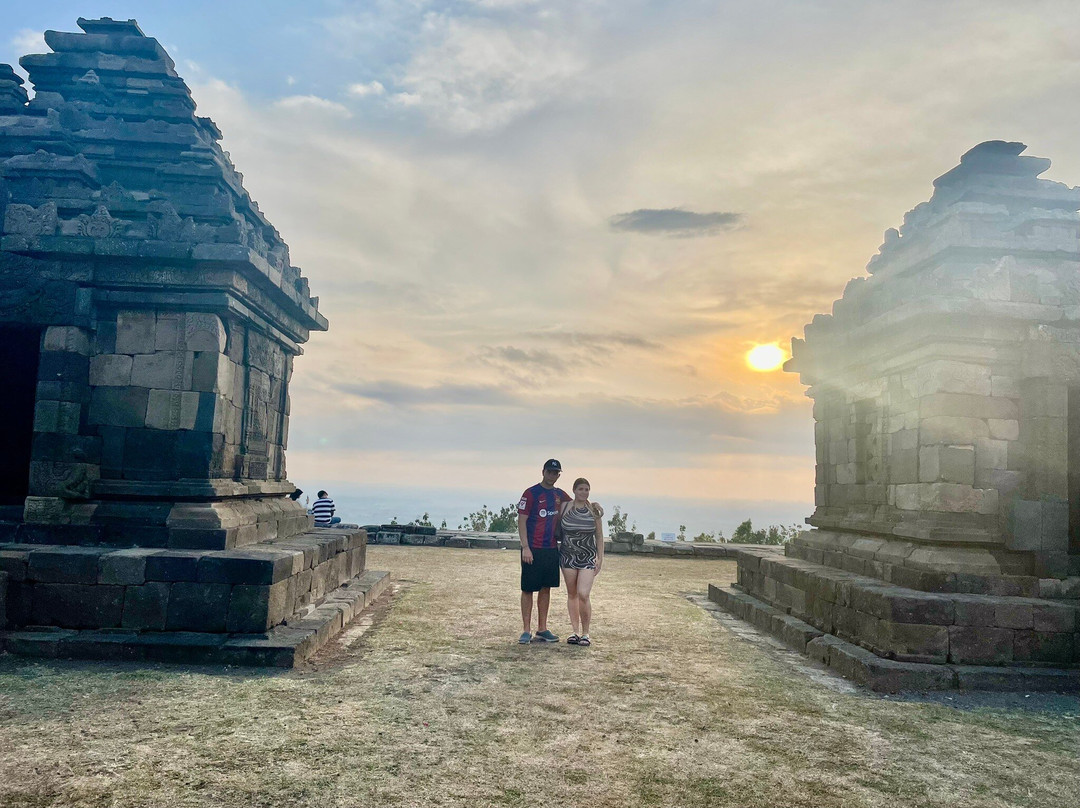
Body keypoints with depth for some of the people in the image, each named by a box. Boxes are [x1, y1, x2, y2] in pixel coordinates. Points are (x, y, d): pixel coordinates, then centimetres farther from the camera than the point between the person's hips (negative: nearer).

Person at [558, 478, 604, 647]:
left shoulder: (594, 510, 0)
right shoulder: (564, 507, 0)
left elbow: (599, 536, 6)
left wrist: (600, 558, 2)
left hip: (588, 558, -2)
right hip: (568, 555, 2)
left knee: (583, 595, -12)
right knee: (572, 594, 8)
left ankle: (585, 633, 3)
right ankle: (575, 631, 19)